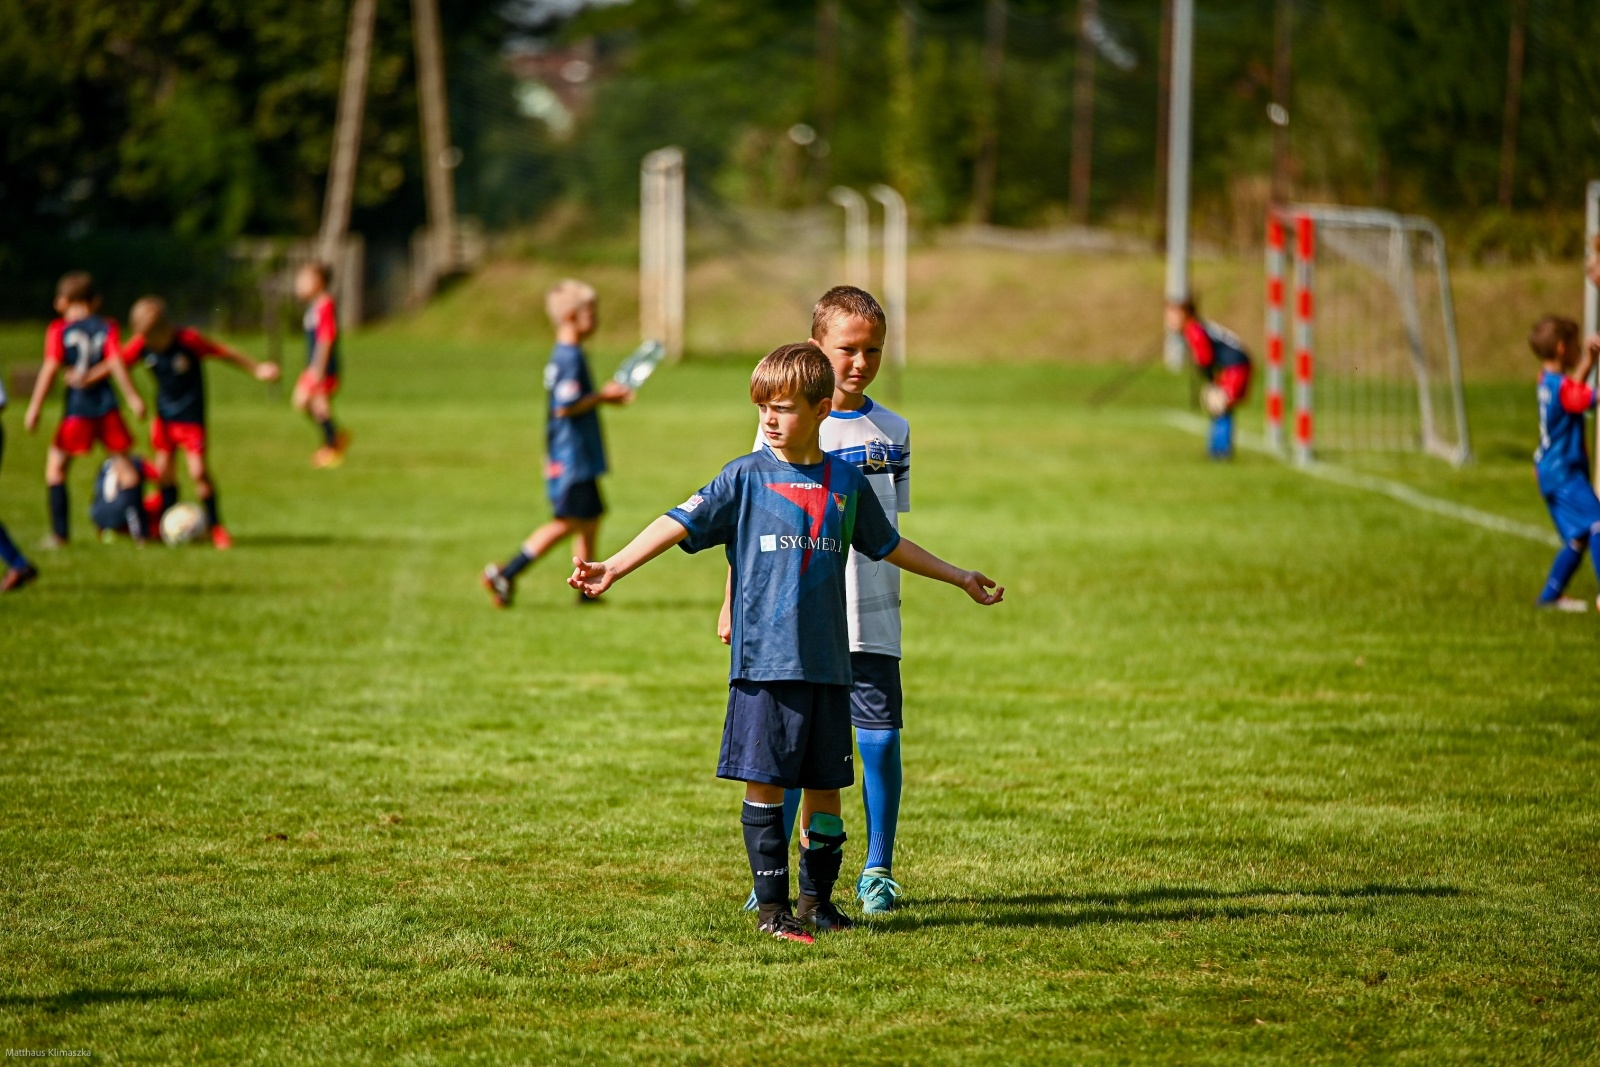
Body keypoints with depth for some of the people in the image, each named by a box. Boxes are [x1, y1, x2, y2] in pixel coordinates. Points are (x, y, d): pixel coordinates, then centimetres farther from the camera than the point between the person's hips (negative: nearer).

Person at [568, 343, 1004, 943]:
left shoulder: (846, 483, 10)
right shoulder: (746, 477, 0)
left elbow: (887, 545, 25)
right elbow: (680, 523, -7)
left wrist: (959, 578, 33)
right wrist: (612, 568, -19)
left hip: (827, 663, 3)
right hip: (764, 662, -3)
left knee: (827, 785, 7)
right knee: (765, 782, -3)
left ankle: (817, 899, 20)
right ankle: (772, 905, 5)